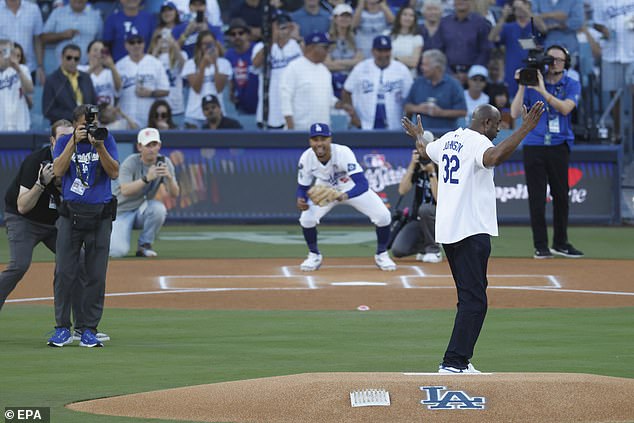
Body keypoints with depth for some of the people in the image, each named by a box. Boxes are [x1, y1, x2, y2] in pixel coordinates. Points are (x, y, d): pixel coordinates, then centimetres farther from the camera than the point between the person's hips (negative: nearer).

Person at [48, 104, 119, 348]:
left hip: (100, 216, 0)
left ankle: (89, 331, 6)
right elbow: (58, 171, -9)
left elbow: (114, 173, -4)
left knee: (96, 276, 0)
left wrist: (99, 147, -16)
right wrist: (74, 141, -14)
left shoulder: (105, 139, 6)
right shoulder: (65, 142, 6)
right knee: (64, 273, -4)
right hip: (70, 215, 0)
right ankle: (62, 329, 4)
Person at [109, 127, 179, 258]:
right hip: (122, 213, -3)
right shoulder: (130, 163, -17)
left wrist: (169, 177, -35)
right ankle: (111, 237, 13)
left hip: (142, 210, 3)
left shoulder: (164, 163, -6)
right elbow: (125, 191, -32)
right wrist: (147, 178, -45)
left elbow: (174, 194, -14)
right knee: (119, 251, -25)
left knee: (159, 208, -31)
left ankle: (144, 245, -9)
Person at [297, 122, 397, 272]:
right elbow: (302, 187, -13)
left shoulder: (343, 153, -38)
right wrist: (301, 199, -38)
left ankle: (381, 255, 9)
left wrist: (345, 196, -66)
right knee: (307, 218, -19)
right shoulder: (306, 158, -27)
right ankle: (314, 256, 9)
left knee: (383, 216, -18)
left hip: (352, 188, -2)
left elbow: (363, 184, -46)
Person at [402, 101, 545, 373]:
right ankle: (454, 363, -18)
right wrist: (525, 129, -36)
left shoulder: (448, 140, 15)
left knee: (469, 297, 17)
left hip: (446, 231, 10)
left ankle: (461, 360, 16)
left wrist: (418, 136, 59)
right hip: (472, 231, -10)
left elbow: (425, 151, 37)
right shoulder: (478, 142, -12)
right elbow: (495, 157, -36)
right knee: (474, 299, -11)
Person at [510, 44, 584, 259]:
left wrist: (543, 91, -22)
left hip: (559, 146, 1)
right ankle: (540, 246, 1)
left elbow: (565, 108, -14)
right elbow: (515, 113, -2)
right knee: (537, 197, -3)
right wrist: (522, 86, -11)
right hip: (534, 145, -1)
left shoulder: (572, 85, 5)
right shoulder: (533, 82, 4)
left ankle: (560, 243, 17)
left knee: (561, 195, 5)